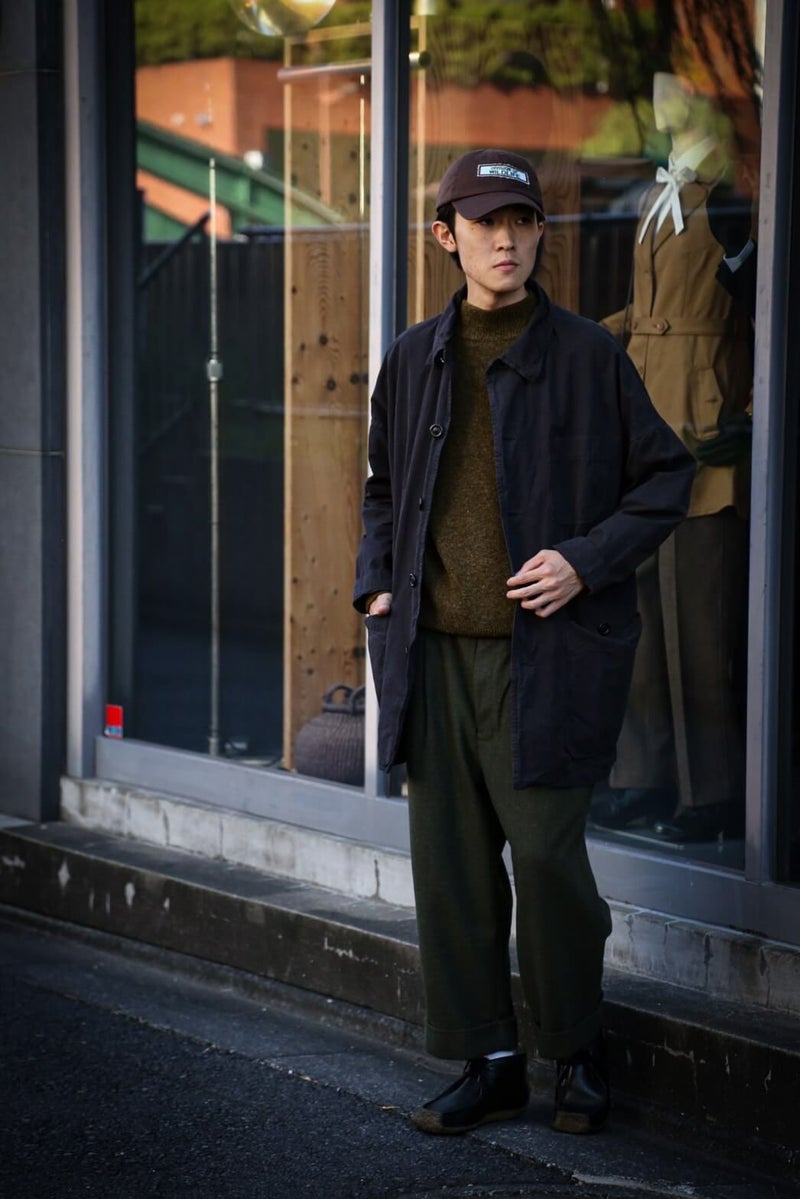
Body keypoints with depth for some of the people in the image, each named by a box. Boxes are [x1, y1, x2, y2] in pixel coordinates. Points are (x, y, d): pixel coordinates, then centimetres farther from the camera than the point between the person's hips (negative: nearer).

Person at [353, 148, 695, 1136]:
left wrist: (587, 562, -10)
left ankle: (577, 1052, 17)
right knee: (450, 863, 6)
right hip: (433, 650, 4)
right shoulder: (414, 360, 11)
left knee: (544, 852, -6)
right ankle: (490, 1064, 19)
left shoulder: (586, 356, -2)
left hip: (544, 654, -4)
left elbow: (665, 476, 3)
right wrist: (377, 581, 9)